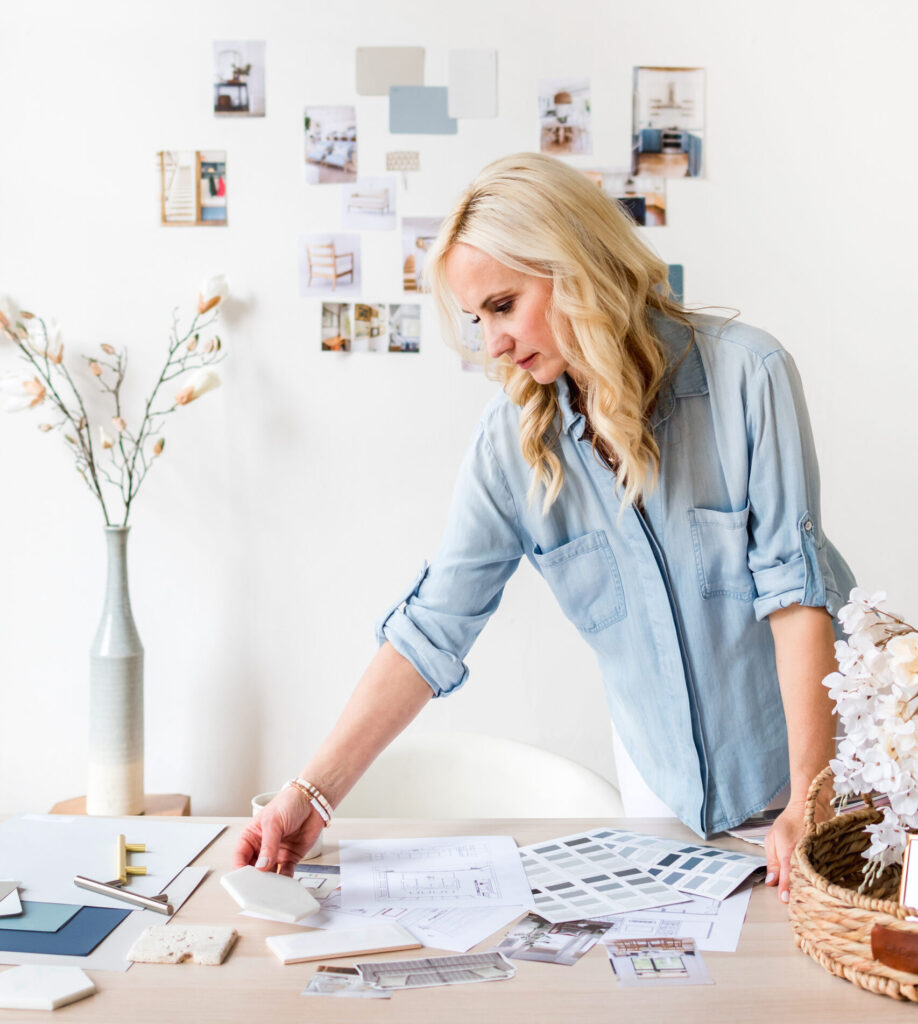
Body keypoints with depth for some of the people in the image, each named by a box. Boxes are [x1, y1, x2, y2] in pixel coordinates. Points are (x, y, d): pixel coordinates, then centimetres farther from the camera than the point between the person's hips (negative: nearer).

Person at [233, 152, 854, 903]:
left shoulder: (744, 372, -18)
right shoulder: (512, 438, -10)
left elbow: (794, 586, -18)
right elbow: (432, 628, -10)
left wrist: (809, 800, -22)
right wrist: (314, 793, -15)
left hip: (813, 758, -2)